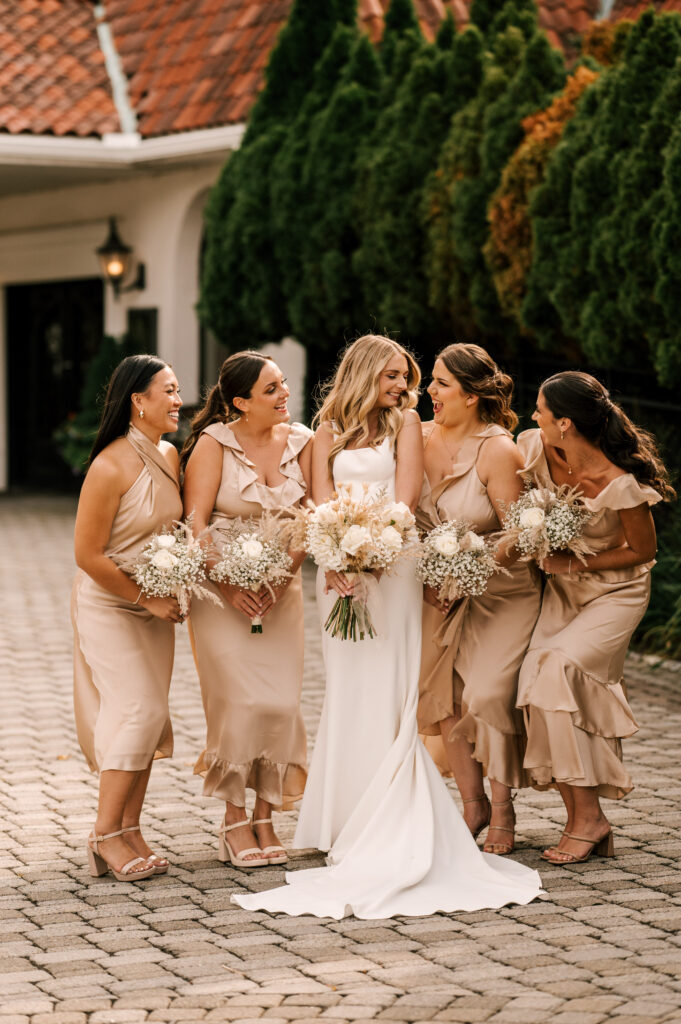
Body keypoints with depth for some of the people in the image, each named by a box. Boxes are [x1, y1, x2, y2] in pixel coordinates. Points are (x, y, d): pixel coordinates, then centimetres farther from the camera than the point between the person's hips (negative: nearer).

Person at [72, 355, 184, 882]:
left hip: (155, 607, 7)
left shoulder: (169, 456, 3)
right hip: (109, 606, -7)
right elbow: (88, 555, -19)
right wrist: (147, 599, -14)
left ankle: (131, 830, 13)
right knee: (137, 710, -14)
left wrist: (174, 593, 3)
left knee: (149, 716, 6)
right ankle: (106, 833, -6)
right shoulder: (111, 466, -20)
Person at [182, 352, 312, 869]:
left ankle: (265, 817, 9)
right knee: (240, 700, -9)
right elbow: (195, 523, -10)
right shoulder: (215, 443, -8)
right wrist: (227, 586, -17)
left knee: (281, 701, -3)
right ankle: (234, 819, 3)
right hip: (222, 585, -3)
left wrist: (283, 577, -11)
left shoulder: (302, 441, 2)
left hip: (281, 588, 3)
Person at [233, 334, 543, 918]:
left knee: (385, 688, -7)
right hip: (341, 565, 3)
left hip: (391, 563, -3)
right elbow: (322, 500, 2)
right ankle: (345, 821, 9)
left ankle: (388, 829, -5)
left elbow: (407, 496, -4)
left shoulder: (405, 422, 6)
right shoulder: (329, 432, 13)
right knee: (346, 689, 3)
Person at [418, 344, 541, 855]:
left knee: (487, 695, -13)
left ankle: (502, 812, 4)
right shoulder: (421, 437, -2)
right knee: (441, 691, 0)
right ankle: (473, 805, 16)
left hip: (502, 590, -5)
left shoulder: (499, 451, -18)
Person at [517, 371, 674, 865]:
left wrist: (575, 563, -19)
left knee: (557, 669, -25)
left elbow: (643, 550, -13)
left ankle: (588, 817, -15)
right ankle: (586, 822, -3)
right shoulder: (535, 449, -11)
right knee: (539, 677, -12)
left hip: (615, 591, -6)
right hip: (563, 588, 6)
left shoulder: (619, 483, -27)